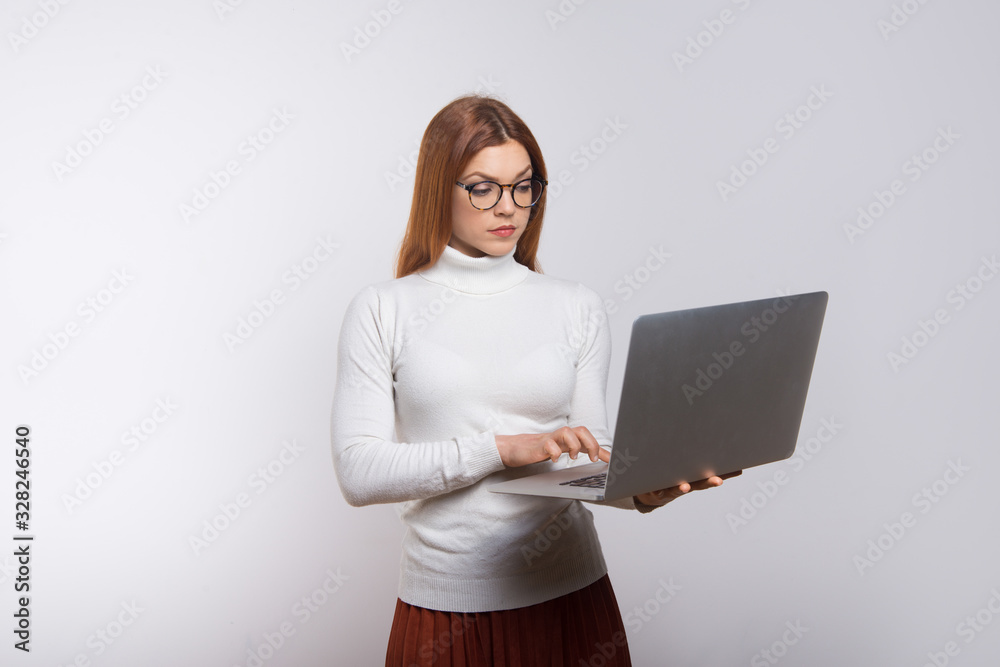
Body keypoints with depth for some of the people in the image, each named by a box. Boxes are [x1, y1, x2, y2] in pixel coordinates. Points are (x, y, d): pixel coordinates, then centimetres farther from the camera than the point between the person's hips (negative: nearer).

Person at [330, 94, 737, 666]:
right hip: (445, 606, -1)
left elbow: (590, 457, 3)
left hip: (568, 595, 2)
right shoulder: (382, 311, -2)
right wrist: (501, 448, -19)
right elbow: (358, 471, -10)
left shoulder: (578, 308, 5)